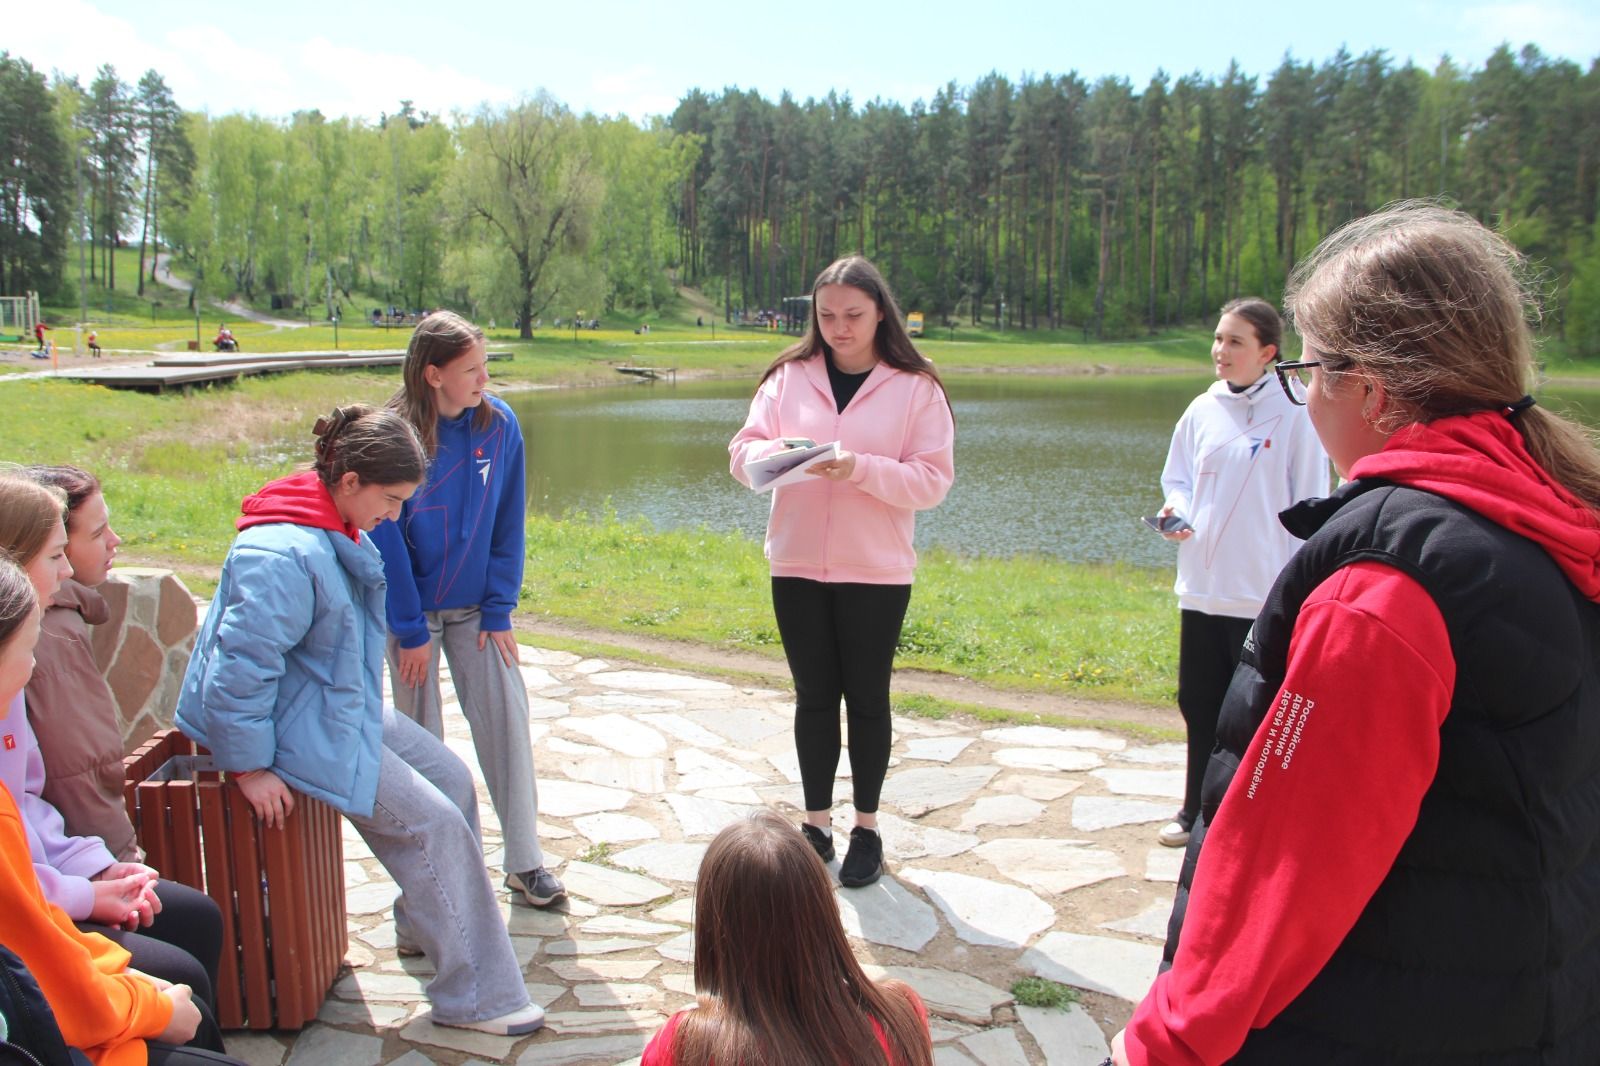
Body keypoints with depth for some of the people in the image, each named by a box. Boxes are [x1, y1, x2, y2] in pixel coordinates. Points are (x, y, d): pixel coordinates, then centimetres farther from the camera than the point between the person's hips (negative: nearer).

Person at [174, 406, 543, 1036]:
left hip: (338, 705, 10)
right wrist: (249, 767, -21)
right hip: (296, 726, -10)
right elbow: (241, 666, -27)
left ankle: (428, 927, 30)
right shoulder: (285, 557, -28)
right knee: (433, 821, -12)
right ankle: (476, 999, -2)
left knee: (451, 777, 12)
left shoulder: (338, 529, 4)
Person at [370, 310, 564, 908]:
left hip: (476, 605, 2)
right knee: (420, 733, 7)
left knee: (505, 713, -3)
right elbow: (386, 539, -13)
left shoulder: (499, 425, -7)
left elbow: (508, 525, -2)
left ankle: (524, 862, 6)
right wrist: (409, 630, -12)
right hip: (413, 607, -2)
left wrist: (499, 611, -6)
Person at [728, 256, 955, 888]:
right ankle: (815, 824, 24)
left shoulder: (916, 387, -3)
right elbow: (742, 452, 1)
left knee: (867, 699, 9)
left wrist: (860, 467, -23)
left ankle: (866, 827, 24)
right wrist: (775, 451, -22)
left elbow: (933, 480, -9)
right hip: (796, 567, 2)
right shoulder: (790, 376, 3)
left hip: (877, 572, -2)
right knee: (814, 697, 11)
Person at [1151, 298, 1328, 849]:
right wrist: (1175, 508, -8)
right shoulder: (1202, 410, 6)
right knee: (1199, 703, 14)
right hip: (1201, 586, 5)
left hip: (1265, 592, -5)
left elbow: (1309, 505, -6)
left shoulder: (1294, 414, -8)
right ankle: (1199, 810, 30)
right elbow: (1177, 477, 15)